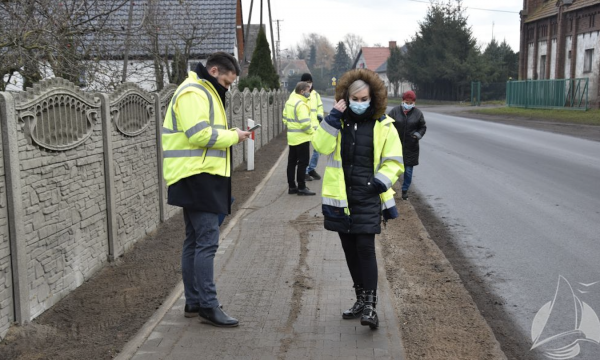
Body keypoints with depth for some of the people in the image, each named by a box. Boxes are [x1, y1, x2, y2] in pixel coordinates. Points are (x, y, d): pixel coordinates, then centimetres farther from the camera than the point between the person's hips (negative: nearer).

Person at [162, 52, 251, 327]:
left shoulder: (204, 92, 23)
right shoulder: (193, 93, -12)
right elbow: (200, 134, -23)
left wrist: (230, 135, 8)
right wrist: (233, 136, -12)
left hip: (198, 179, 11)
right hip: (196, 178, -11)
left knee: (195, 241, 13)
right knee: (206, 241, -9)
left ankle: (193, 302, 21)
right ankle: (208, 306, -4)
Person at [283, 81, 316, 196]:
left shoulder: (289, 101, 10)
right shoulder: (301, 104, -19)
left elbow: (285, 118, 16)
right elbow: (305, 123, -24)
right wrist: (312, 132, -9)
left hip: (292, 136, 9)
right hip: (301, 137, -9)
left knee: (292, 162, 12)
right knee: (303, 162, -2)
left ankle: (291, 186, 18)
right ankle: (301, 187, 1)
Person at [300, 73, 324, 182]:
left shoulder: (315, 94, 12)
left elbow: (320, 106, 21)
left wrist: (320, 115, 2)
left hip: (315, 125, 5)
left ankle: (312, 169, 23)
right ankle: (305, 172, 11)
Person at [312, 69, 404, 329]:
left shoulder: (383, 125, 0)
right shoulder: (338, 121, 6)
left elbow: (394, 161, 4)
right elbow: (321, 146, -10)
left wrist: (382, 181, -13)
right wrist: (333, 118, -16)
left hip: (368, 197, -4)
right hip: (341, 197, 4)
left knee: (365, 248, -11)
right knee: (350, 249, 12)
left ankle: (370, 305, -4)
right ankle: (361, 299, 26)